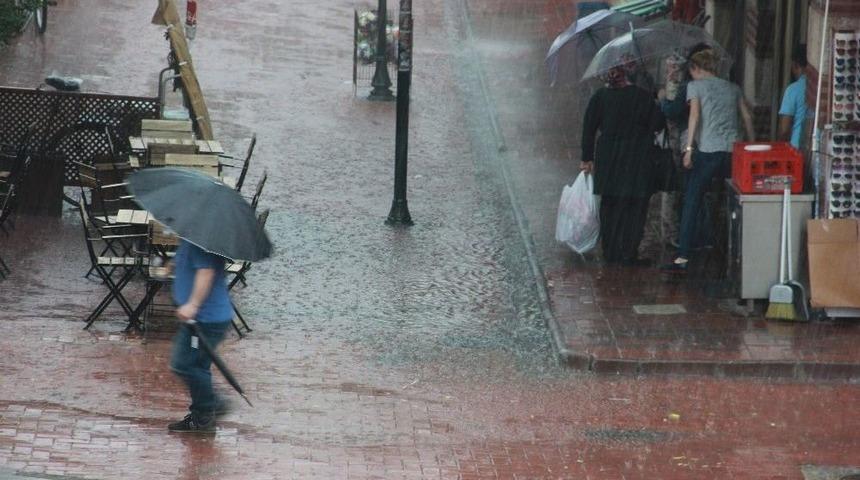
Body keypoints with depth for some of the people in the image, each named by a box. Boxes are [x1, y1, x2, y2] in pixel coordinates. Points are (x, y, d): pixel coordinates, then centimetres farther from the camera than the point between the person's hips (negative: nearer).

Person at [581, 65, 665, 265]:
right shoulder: (642, 96, -5)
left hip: (606, 158, 2)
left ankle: (610, 251, 16)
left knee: (609, 205, 13)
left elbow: (589, 128, 1)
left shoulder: (599, 97, -1)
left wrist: (587, 159, 7)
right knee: (635, 207, 4)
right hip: (636, 159, -2)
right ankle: (629, 254, 1)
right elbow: (658, 123, -2)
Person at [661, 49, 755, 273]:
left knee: (691, 203, -4)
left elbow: (695, 115, -7)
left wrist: (689, 149, -10)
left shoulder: (695, 86, 6)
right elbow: (747, 117, 17)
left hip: (708, 151, -4)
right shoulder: (732, 88, 20)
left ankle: (683, 258, -12)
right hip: (734, 151, 4)